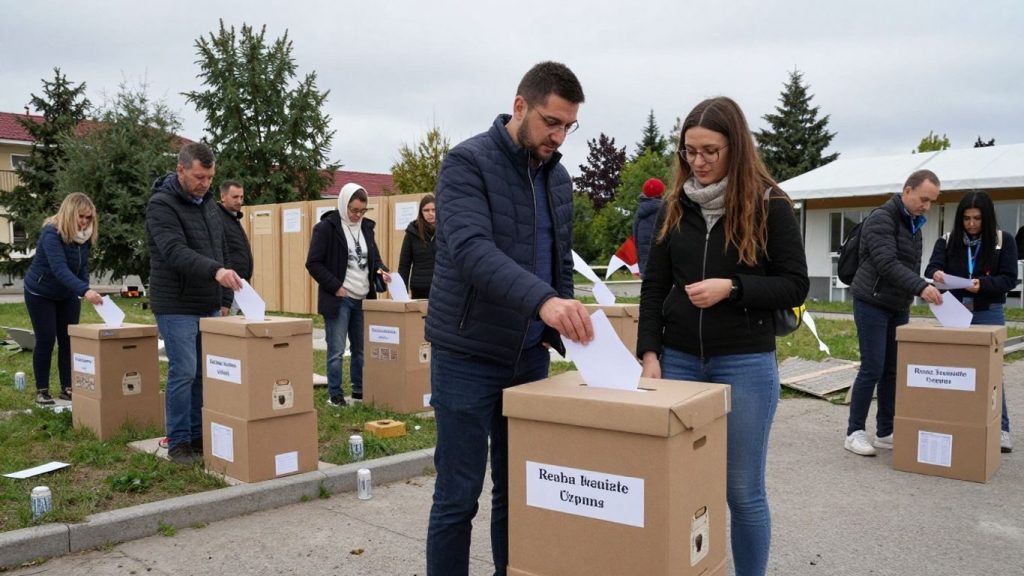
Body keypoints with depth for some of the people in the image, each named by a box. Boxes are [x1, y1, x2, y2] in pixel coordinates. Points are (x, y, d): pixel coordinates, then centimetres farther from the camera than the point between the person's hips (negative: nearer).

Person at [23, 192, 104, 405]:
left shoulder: (84, 236, -7)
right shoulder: (51, 234, -29)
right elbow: (59, 268, -42)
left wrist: (85, 291, -11)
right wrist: (85, 290, -55)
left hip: (67, 295, 6)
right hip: (40, 294, -6)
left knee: (69, 340, 3)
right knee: (46, 340, -4)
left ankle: (67, 387, 10)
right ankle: (41, 390, 8)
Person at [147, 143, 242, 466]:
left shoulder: (208, 202, 12)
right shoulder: (161, 205, -12)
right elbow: (175, 252, -28)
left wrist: (224, 299, 15)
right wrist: (215, 270, -43)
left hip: (209, 307, 7)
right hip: (177, 308, -7)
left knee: (207, 374, 9)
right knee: (184, 373, -5)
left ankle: (199, 436, 20)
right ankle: (178, 442, 8)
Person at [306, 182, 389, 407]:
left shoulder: (366, 227, 11)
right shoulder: (327, 227, -7)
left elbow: (373, 256, 22)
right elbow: (313, 263, -10)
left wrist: (380, 269, 0)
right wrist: (335, 287, -15)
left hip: (363, 299, 6)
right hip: (338, 299, -6)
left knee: (361, 349, 11)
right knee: (336, 351, -1)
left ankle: (359, 390, 22)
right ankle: (334, 394, 10)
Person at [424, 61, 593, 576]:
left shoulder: (557, 176, 10)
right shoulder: (467, 162, -12)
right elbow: (471, 249, -28)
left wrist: (557, 328, 7)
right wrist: (543, 300, -42)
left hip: (530, 355, 6)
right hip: (468, 354, -6)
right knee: (458, 496, 1)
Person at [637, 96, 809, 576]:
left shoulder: (769, 205, -3)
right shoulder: (674, 207, 7)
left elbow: (795, 285, -4)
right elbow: (654, 286, 7)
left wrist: (732, 288, -19)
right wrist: (650, 352, -3)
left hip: (746, 363, -3)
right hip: (679, 360, 3)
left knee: (743, 491, 6)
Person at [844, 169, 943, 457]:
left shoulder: (913, 223, 14)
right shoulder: (881, 219, -13)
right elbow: (887, 264, -25)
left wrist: (910, 298, 13)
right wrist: (921, 287, -33)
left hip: (898, 307, 8)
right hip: (873, 303, -8)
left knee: (893, 370, 8)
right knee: (872, 369, -9)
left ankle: (886, 433, 15)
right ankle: (854, 433, 1)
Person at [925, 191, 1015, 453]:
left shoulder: (1003, 240, -2)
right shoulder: (947, 240, 2)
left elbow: (1009, 279, -6)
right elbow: (931, 268, -9)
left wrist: (982, 284, -25)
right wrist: (935, 274, -34)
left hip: (988, 314, -2)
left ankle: (1000, 429, 10)